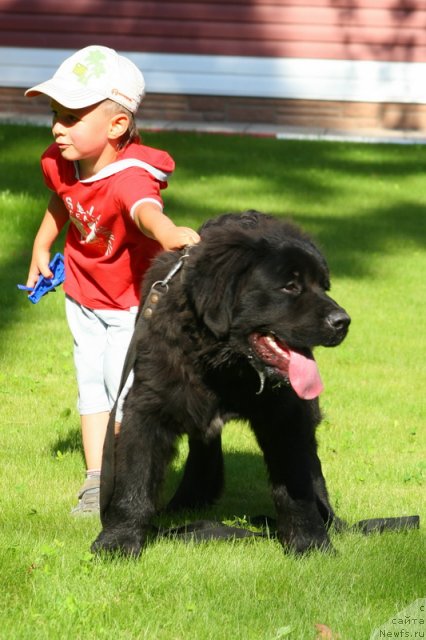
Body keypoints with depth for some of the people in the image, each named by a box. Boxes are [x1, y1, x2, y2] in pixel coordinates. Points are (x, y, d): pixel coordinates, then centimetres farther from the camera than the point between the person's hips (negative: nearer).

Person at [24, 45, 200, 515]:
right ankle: (95, 481, 21)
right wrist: (42, 246, 15)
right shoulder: (59, 163, -16)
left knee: (123, 387, -6)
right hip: (83, 295, 6)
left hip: (133, 300, -6)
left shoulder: (130, 177, -39)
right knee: (91, 388, 12)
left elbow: (146, 210, -64)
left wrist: (167, 233, -85)